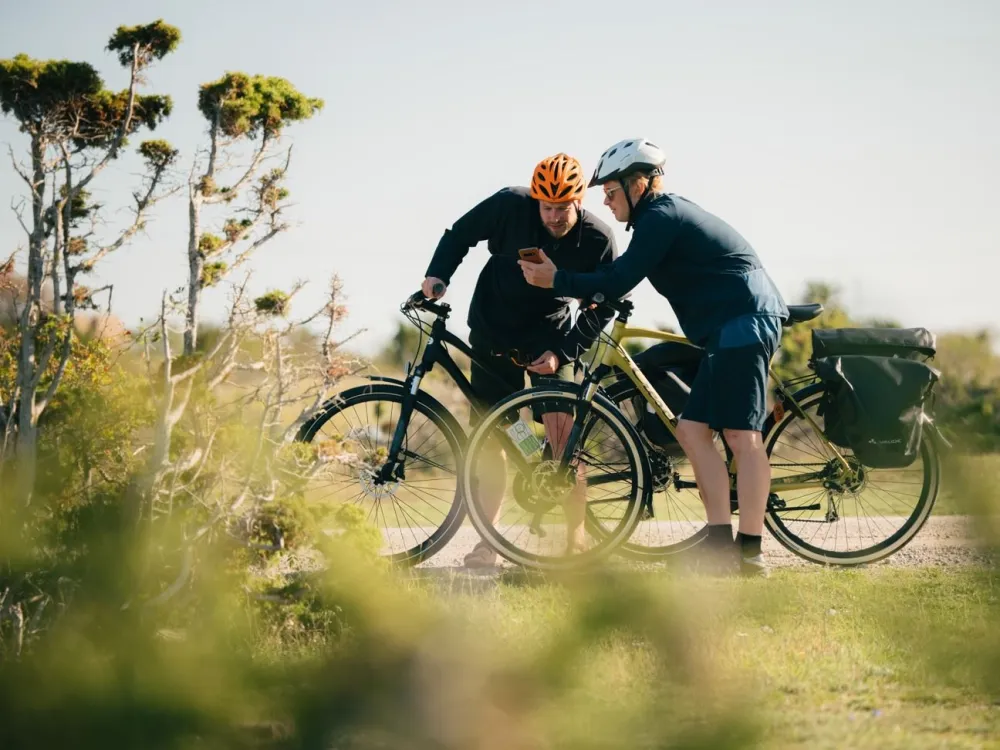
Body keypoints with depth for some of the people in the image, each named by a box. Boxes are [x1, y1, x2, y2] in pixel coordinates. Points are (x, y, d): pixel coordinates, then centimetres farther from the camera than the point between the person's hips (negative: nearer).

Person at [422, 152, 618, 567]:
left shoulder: (598, 240, -18)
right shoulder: (510, 206, -18)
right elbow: (459, 235, -2)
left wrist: (561, 352, -22)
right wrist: (438, 275, -19)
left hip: (550, 336, -1)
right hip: (493, 333, 1)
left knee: (563, 434, -12)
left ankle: (576, 540, -4)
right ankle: (488, 541, 0)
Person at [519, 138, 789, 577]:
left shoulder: (661, 217, -11)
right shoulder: (668, 215, 22)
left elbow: (619, 282, -15)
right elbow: (621, 277, 26)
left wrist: (557, 280, -5)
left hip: (745, 323, -11)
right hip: (729, 332, 11)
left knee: (741, 435, -13)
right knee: (692, 429, 6)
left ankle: (750, 554, -15)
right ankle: (721, 543, 3)